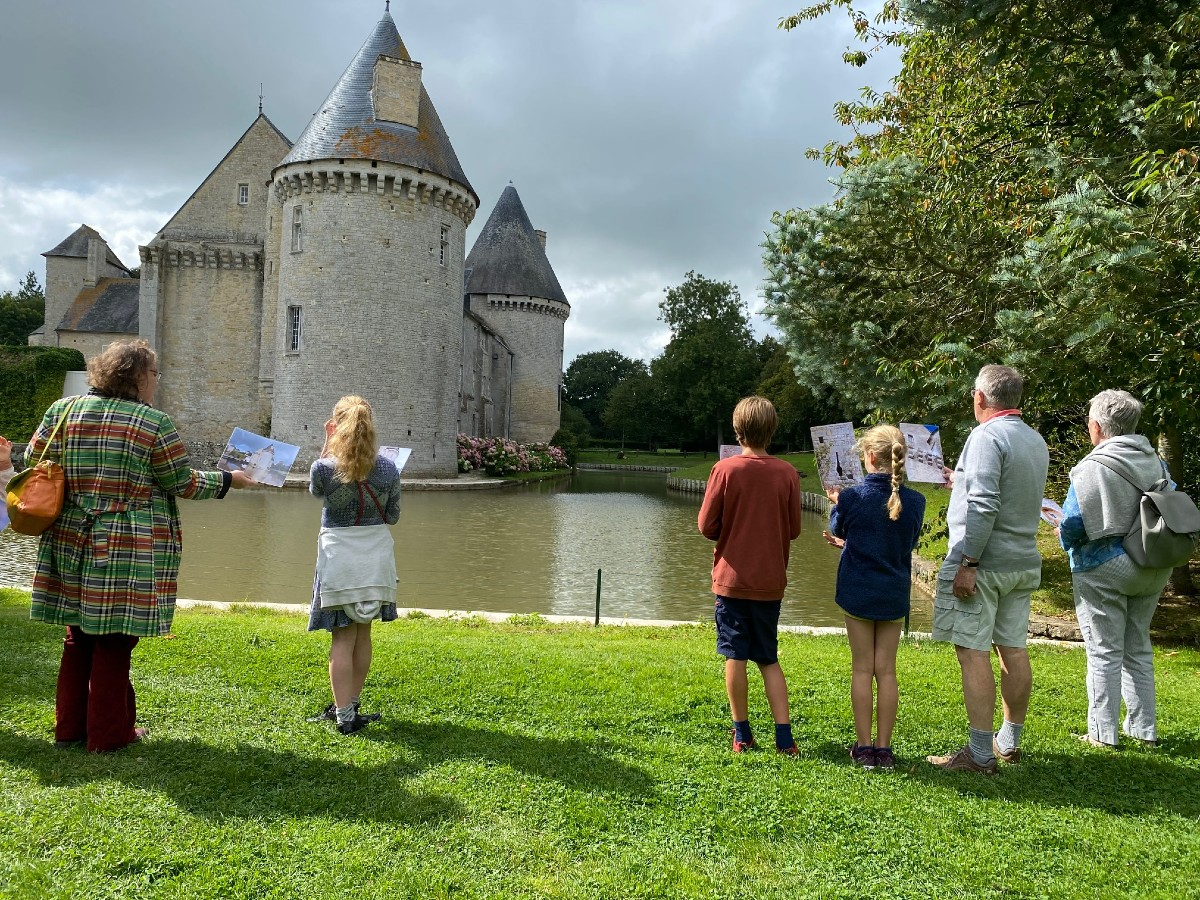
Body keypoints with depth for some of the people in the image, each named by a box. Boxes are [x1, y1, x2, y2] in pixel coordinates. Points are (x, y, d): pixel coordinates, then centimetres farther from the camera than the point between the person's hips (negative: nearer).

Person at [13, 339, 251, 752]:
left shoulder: (62, 411, 4)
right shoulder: (153, 423, -11)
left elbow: (32, 463, 10)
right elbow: (182, 483, -5)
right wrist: (228, 479, 10)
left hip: (70, 544, 5)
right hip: (129, 551, -5)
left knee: (79, 637, 18)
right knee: (114, 642, 5)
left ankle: (69, 727, 28)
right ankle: (108, 733, 17)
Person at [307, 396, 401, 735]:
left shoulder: (324, 467, -14)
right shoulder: (388, 469, -7)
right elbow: (393, 516, 3)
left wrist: (327, 444, 7)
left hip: (339, 556, -3)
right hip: (376, 554, 3)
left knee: (342, 637, 3)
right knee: (363, 633, 16)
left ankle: (344, 715, 5)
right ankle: (350, 706, 29)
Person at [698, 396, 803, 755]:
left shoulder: (725, 469, -11)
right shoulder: (787, 473, -5)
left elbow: (706, 525, -8)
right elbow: (793, 530, 2)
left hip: (732, 577, -2)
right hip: (770, 581, 2)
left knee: (735, 656, 8)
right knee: (769, 659, 14)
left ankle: (742, 732, 16)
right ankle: (784, 736, 11)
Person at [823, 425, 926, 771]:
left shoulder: (852, 497, -15)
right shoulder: (915, 502, -6)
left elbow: (836, 530, 5)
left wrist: (836, 503, 25)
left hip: (858, 593, -2)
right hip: (894, 595, 2)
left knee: (862, 669, 7)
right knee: (886, 670, 10)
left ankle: (863, 746, 13)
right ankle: (884, 748, 15)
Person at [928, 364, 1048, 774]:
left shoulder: (987, 436, -14)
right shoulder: (1036, 441, 13)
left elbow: (984, 506, -22)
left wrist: (968, 563, -21)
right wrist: (962, 483, 32)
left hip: (983, 562, -9)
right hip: (1024, 563, 9)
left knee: (973, 653, -4)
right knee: (1013, 650, 14)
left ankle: (981, 755, -1)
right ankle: (1010, 741, 26)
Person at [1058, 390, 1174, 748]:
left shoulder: (1090, 469, -18)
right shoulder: (1157, 464, 1)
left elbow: (1071, 526, -19)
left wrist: (1064, 538, 4)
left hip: (1103, 570, -6)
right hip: (1152, 571, 6)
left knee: (1104, 653, 4)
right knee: (1138, 650, 18)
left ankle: (1103, 732, 10)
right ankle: (1144, 728, 25)